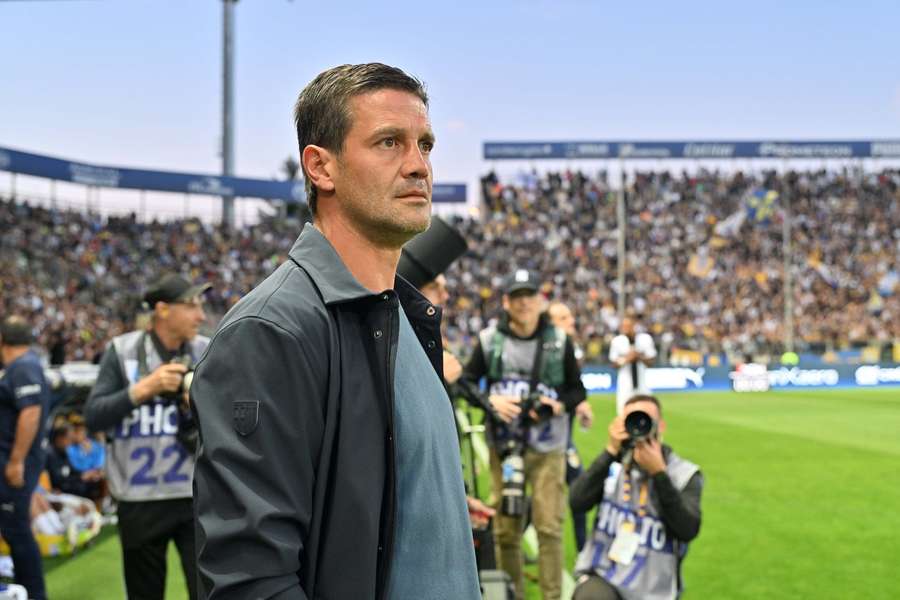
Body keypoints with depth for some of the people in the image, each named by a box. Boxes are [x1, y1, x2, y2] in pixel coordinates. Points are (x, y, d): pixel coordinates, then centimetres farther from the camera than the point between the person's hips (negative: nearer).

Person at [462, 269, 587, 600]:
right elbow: (466, 382, 8)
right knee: (505, 529, 6)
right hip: (503, 446, 1)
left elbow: (578, 389, 9)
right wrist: (491, 401, -11)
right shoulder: (489, 339, 1)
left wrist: (559, 405, -12)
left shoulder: (560, 341, 1)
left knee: (549, 526, -5)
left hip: (547, 448, -1)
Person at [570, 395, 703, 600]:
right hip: (601, 577, 0)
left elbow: (688, 530, -17)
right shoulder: (614, 463, 2)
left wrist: (659, 472, -21)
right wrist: (611, 452, -17)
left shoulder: (684, 474, -3)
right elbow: (577, 502, -13)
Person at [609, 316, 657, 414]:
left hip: (642, 380, 1)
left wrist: (639, 356, -20)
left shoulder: (645, 339, -7)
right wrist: (626, 359, -20)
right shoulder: (617, 341, -9)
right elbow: (614, 364, -2)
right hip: (625, 381, -1)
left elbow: (650, 361, -1)